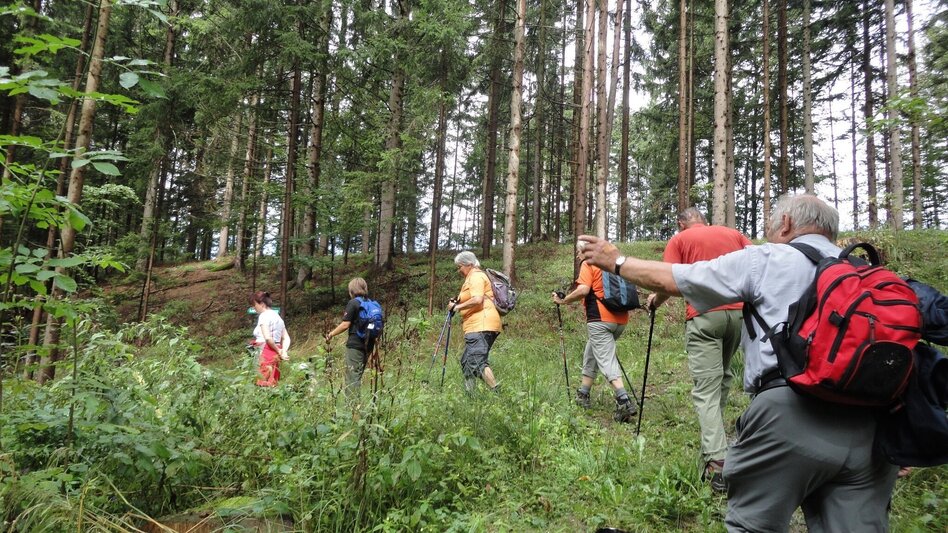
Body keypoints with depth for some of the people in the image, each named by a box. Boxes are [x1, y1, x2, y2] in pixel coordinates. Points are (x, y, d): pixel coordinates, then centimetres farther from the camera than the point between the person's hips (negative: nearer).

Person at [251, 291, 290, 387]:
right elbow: (286, 338, 13)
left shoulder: (264, 315, -8)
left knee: (264, 384, -8)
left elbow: (268, 338, -20)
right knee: (272, 383, 8)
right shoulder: (277, 316, 18)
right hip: (275, 355, 8)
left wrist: (279, 351, -10)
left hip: (266, 353, -8)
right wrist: (283, 352, -1)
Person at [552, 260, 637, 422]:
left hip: (600, 319, -8)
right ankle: (582, 395, 28)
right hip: (621, 319, 8)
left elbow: (583, 290, -18)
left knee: (606, 360, -9)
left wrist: (562, 301, -5)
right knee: (590, 355, 21)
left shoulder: (588, 263, -5)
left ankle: (624, 401, -22)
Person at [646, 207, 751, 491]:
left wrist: (654, 301, 15)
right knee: (723, 377, 22)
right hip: (738, 312, 4)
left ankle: (717, 462, -16)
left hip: (703, 316, -4)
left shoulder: (679, 239, 8)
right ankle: (713, 439, 31)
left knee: (706, 389, -6)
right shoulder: (733, 233, 19)